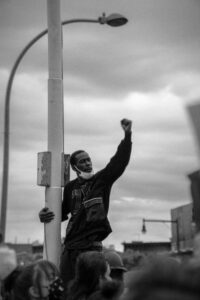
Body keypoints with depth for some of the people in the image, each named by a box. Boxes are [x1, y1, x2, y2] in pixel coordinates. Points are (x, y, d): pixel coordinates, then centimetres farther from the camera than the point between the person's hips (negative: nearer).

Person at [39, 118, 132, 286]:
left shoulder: (102, 180, 5)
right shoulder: (70, 187, 13)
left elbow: (119, 162, -7)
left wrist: (127, 135, -17)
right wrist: (46, 216, 5)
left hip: (92, 246, -3)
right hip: (71, 246, 3)